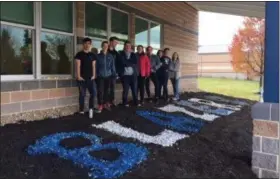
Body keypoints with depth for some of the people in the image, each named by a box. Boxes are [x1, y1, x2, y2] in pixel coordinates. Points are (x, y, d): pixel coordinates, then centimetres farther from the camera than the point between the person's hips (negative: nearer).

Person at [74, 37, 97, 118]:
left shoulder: (92, 55, 12)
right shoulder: (79, 54, -1)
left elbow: (93, 66, 12)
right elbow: (78, 66, -6)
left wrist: (93, 75, 4)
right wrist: (78, 76, -11)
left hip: (91, 78, 4)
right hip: (82, 78, -4)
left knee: (93, 93, -4)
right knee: (82, 94, 2)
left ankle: (91, 109, 10)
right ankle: (81, 110, 12)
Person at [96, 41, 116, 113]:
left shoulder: (110, 56, 6)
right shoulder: (98, 56, 2)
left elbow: (112, 66, 8)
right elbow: (96, 66, 3)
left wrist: (114, 74, 2)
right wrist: (96, 75, -1)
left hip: (108, 76, 2)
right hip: (100, 76, -2)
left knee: (106, 90, 11)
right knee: (100, 91, -5)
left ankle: (105, 103, 24)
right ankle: (100, 105, 2)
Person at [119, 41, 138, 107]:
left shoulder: (133, 54, 14)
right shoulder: (122, 54, 3)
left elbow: (135, 62, -4)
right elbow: (123, 63, -12)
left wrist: (128, 62, -9)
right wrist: (131, 63, -4)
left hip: (133, 74, 3)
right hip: (125, 74, -3)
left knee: (135, 89, 8)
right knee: (125, 90, 1)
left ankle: (136, 102, 18)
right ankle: (125, 103, 13)